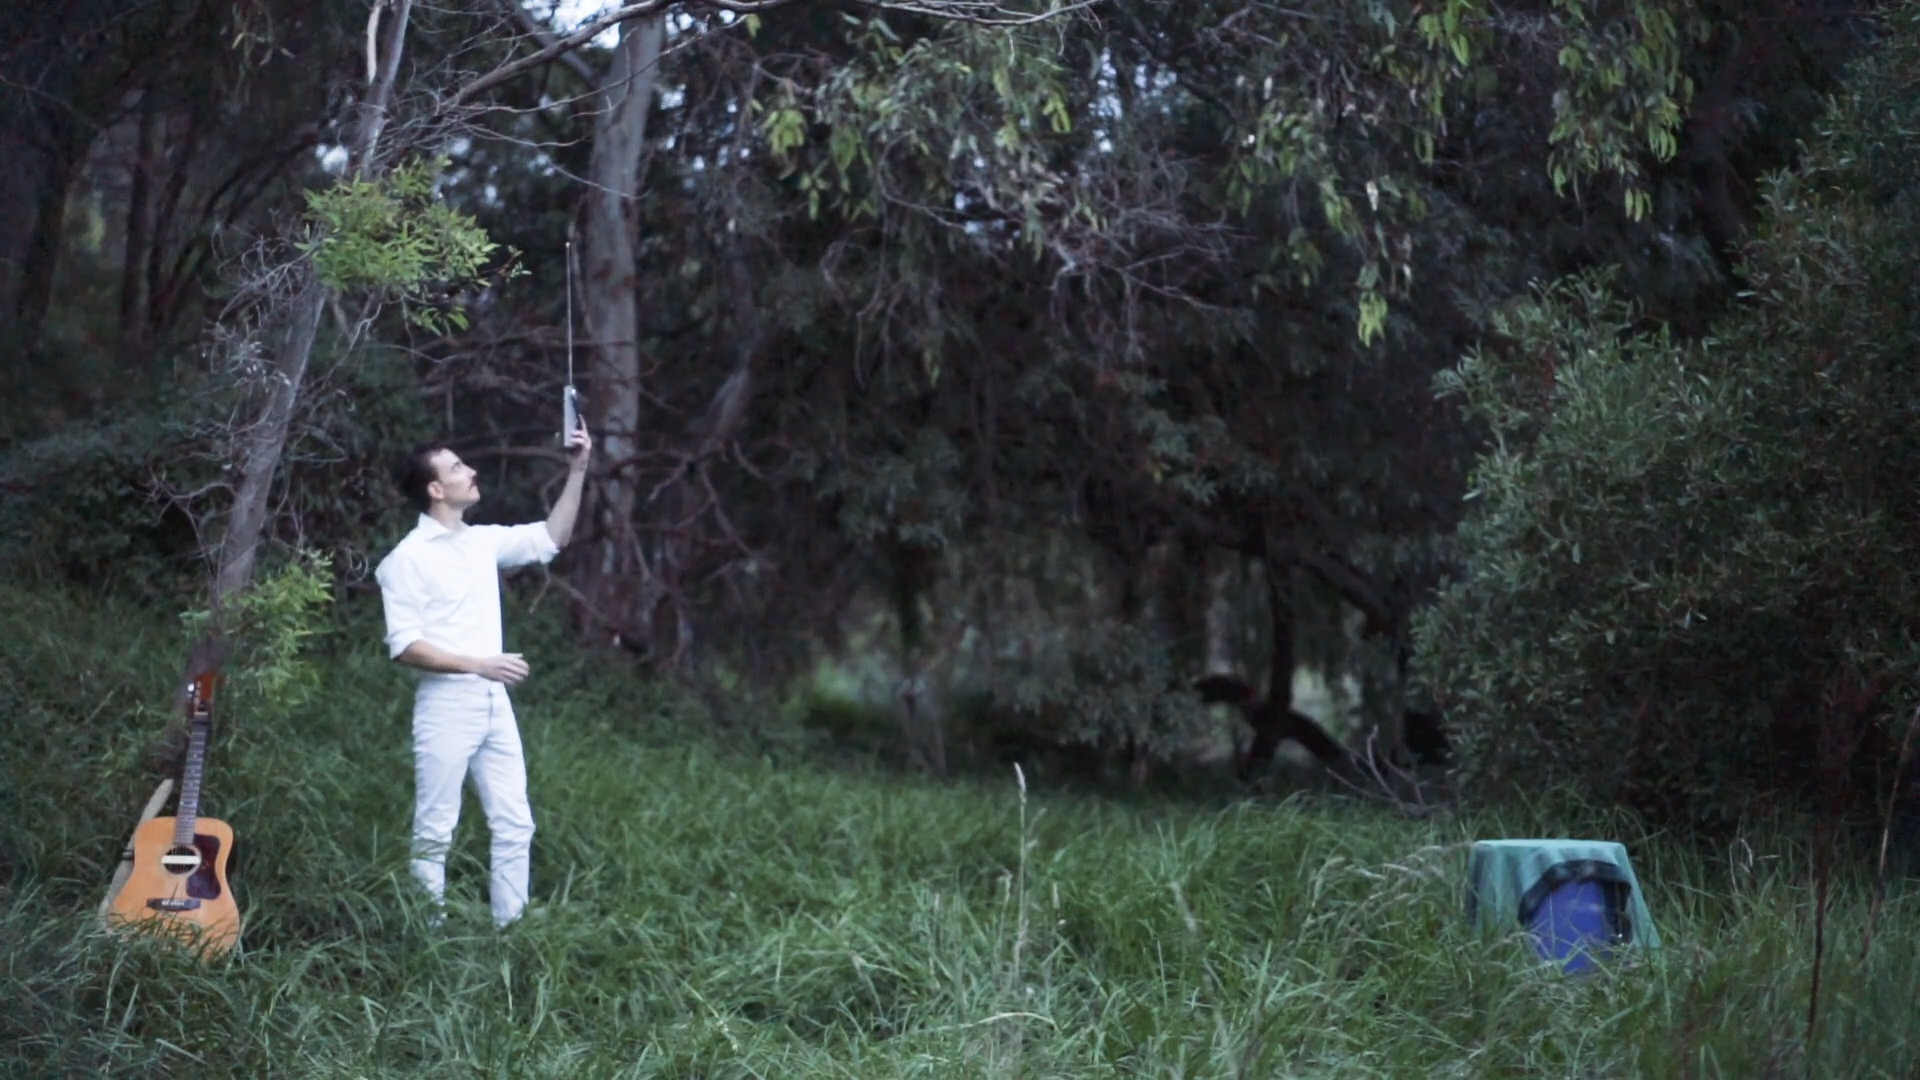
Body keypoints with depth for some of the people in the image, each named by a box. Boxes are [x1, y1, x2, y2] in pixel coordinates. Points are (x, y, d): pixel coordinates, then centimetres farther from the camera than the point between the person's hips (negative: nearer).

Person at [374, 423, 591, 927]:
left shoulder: (483, 542, 11)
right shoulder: (409, 558, -10)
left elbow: (551, 539, 21)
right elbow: (404, 646, -14)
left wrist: (576, 472, 12)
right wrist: (478, 664, -21)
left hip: (495, 702, 7)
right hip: (446, 705, -7)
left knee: (514, 825, 8)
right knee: (435, 832, -1)